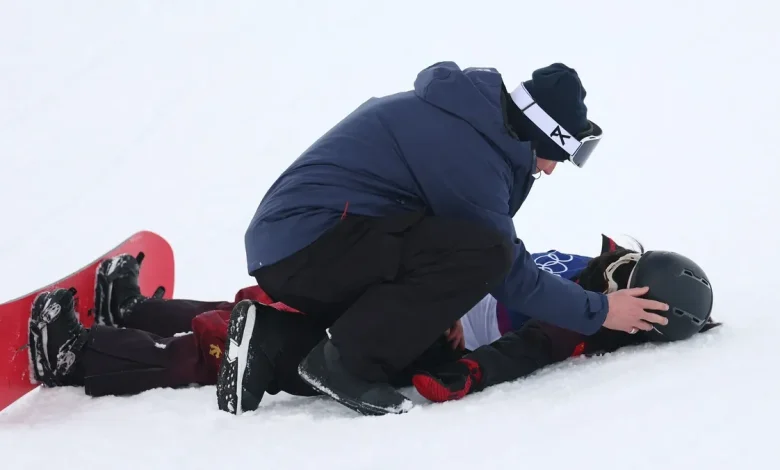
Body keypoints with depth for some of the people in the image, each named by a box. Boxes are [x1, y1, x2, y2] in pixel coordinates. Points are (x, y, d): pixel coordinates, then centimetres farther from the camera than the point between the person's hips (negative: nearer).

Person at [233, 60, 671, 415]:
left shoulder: (465, 114, 12)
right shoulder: (466, 146, -18)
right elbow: (509, 274, -12)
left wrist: (443, 305, 11)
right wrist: (599, 311, -3)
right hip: (312, 245, -11)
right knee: (485, 253, -22)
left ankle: (273, 345, 9)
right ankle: (347, 364, -15)